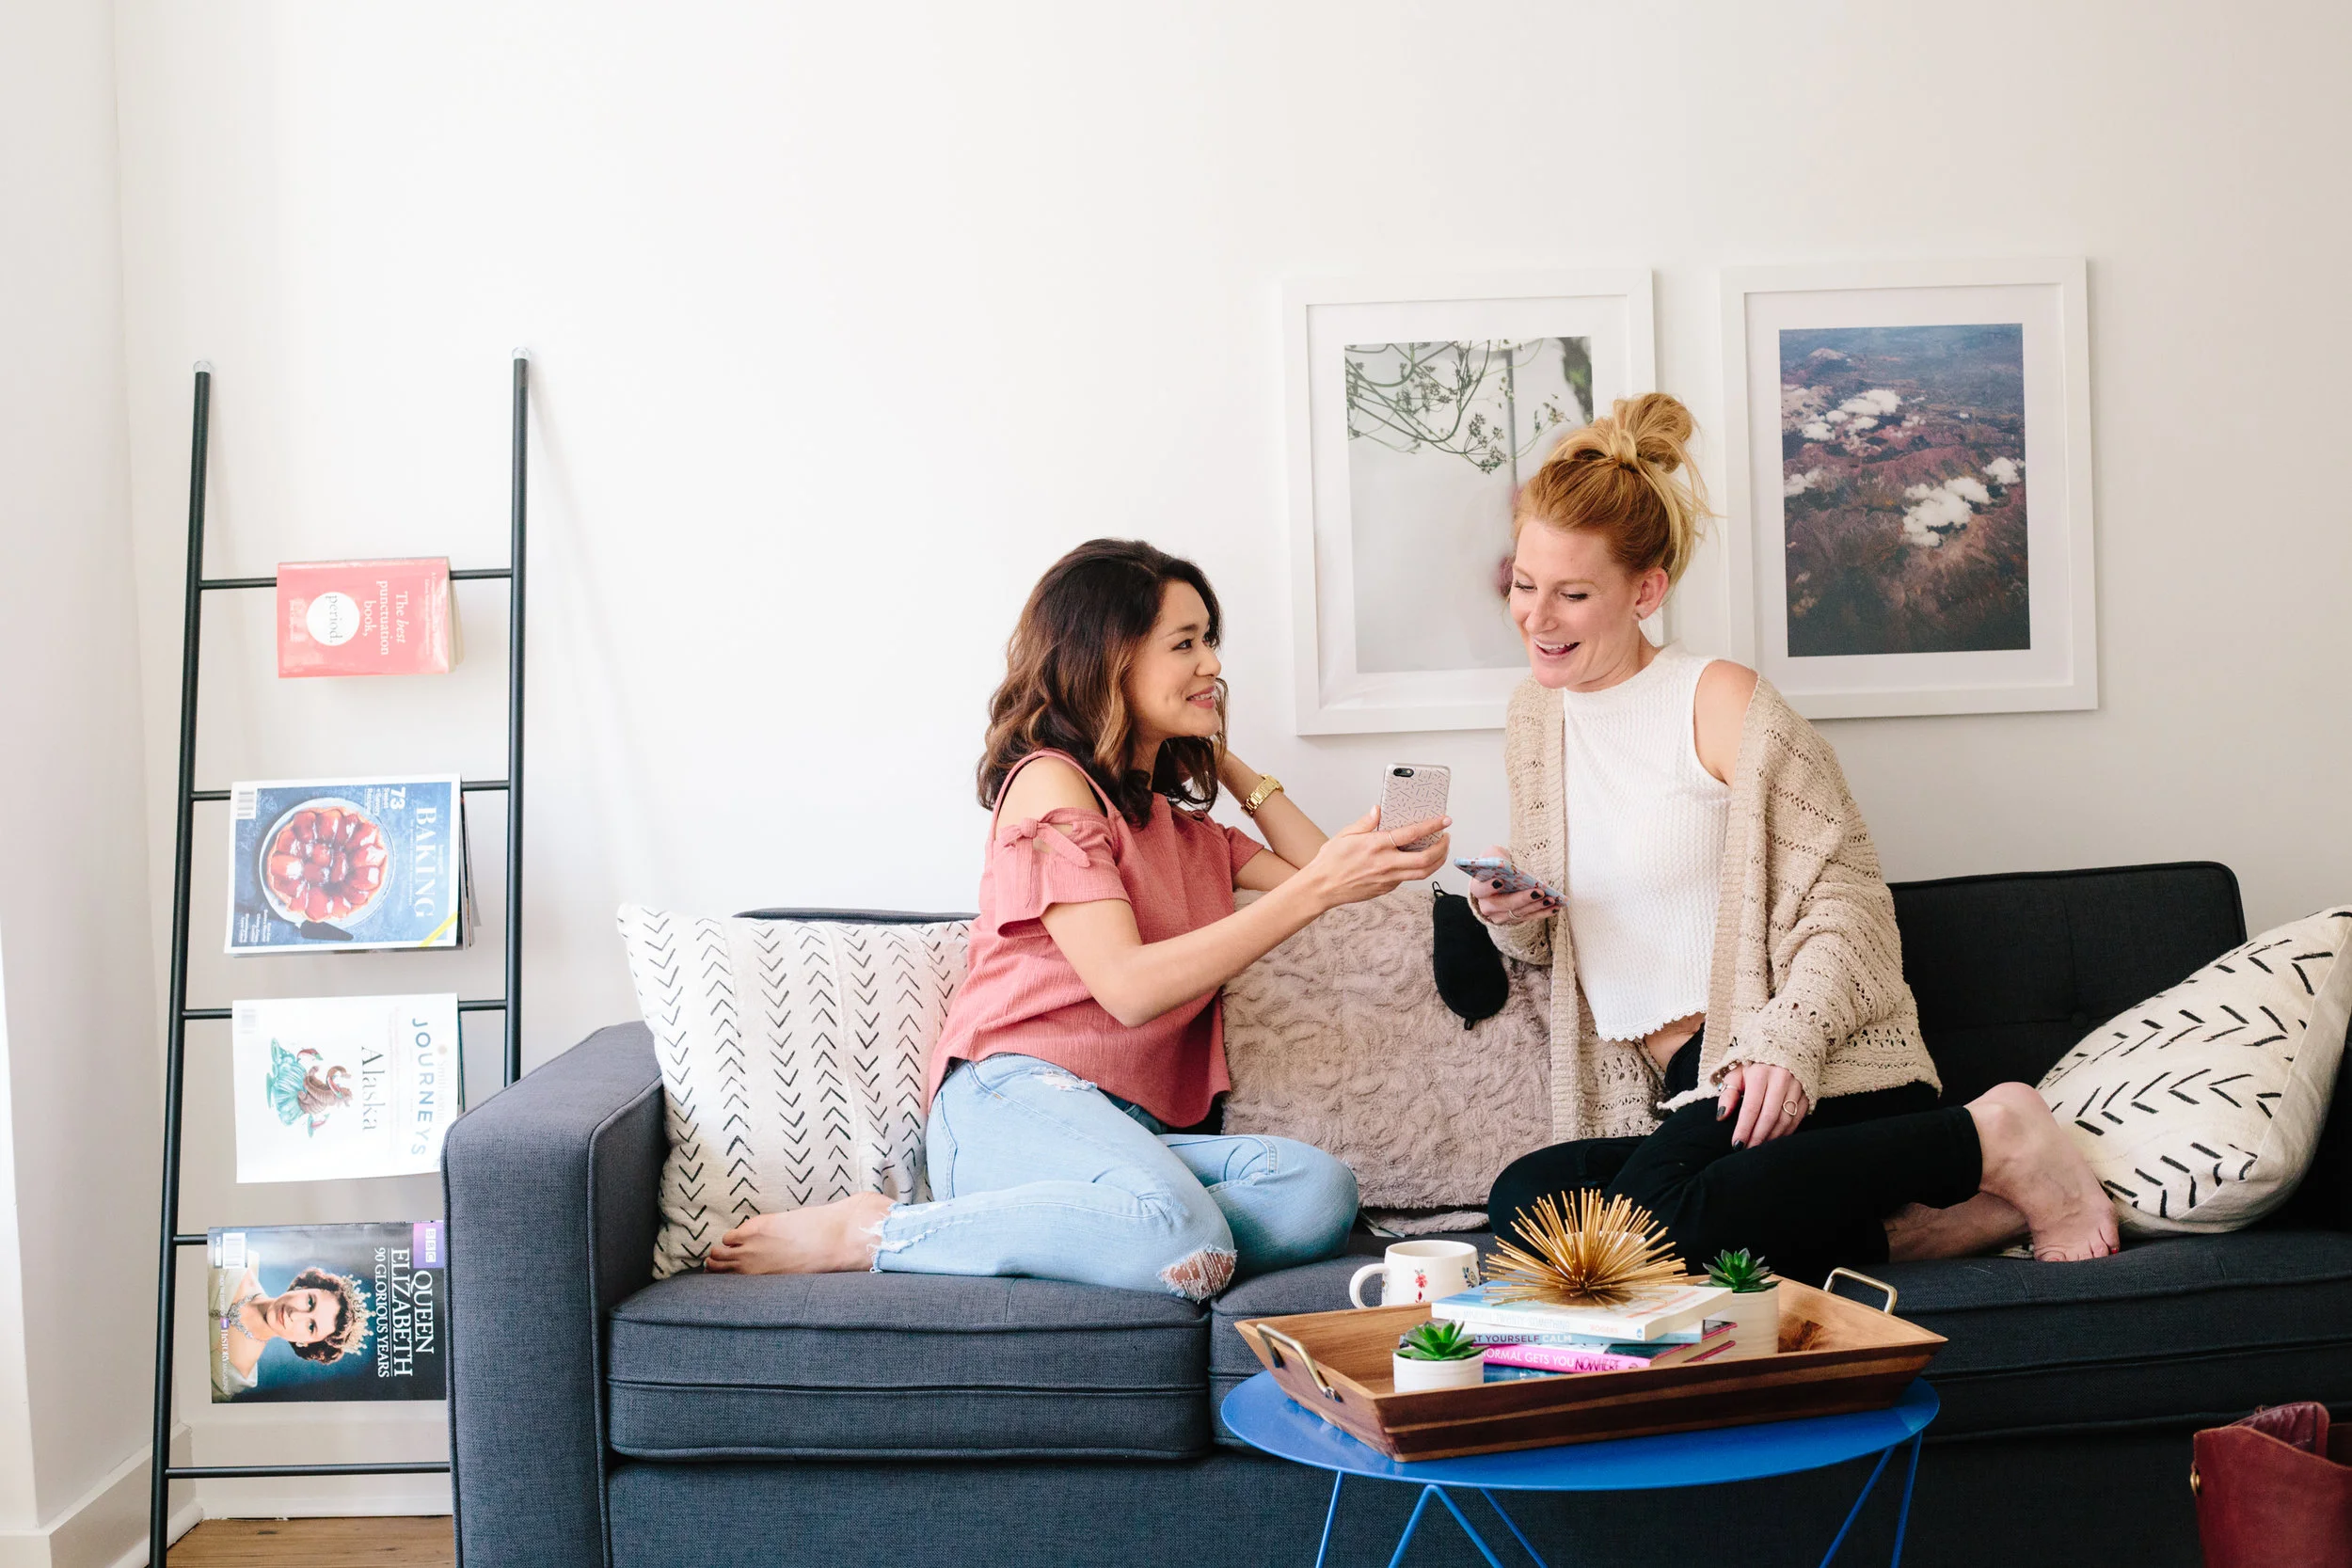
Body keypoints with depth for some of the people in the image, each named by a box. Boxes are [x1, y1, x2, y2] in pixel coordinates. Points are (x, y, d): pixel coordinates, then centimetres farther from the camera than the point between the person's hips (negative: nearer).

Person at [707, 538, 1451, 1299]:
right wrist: (1315, 890, -14)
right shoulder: (1051, 783, 2)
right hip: (1014, 1099, -7)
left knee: (1318, 1190, -25)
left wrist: (1224, 761, 26)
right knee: (1180, 1236, -39)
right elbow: (1128, 986, -10)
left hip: (1129, 1130, 7)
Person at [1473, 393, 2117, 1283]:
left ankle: (1991, 1141, -13)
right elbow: (1560, 938, 25)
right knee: (1524, 1200, -25)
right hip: (1679, 1097, 7)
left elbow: (1846, 906, -8)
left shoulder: (1722, 702, -5)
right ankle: (1899, 1226, -12)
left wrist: (1784, 1044, -24)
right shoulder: (1534, 717, 15)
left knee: (1661, 1212, -35)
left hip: (1810, 1078, -6)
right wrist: (1512, 919, 1)